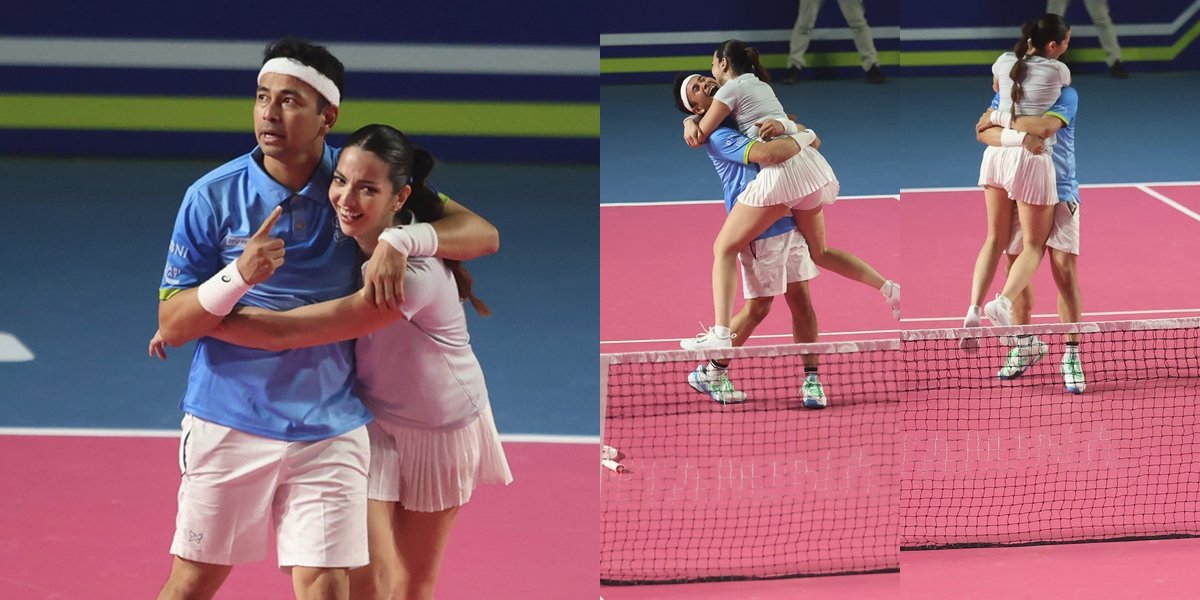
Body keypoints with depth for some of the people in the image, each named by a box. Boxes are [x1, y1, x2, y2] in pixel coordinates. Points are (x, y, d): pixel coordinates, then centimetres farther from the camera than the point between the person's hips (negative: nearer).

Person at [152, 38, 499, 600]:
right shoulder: (212, 196, -4)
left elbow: (482, 234, -6)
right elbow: (170, 326, -4)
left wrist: (401, 241, -26)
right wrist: (239, 274, -22)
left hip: (330, 430, 1)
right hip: (228, 422, -1)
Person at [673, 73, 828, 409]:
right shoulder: (719, 136, -14)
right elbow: (766, 154, -30)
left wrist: (783, 125, -9)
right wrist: (804, 138, -15)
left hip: (788, 221, 7)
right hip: (760, 231, -7)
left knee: (800, 298, 3)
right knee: (758, 308, 0)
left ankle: (811, 379, 8)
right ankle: (709, 373, 16)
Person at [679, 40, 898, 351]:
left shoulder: (731, 89, 2)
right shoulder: (761, 85, 27)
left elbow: (699, 136, 1)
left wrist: (692, 123, 23)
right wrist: (692, 120, 15)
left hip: (780, 170, -8)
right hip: (808, 162, 8)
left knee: (724, 248, -2)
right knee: (819, 252, 25)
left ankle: (720, 334, -14)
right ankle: (889, 288, 16)